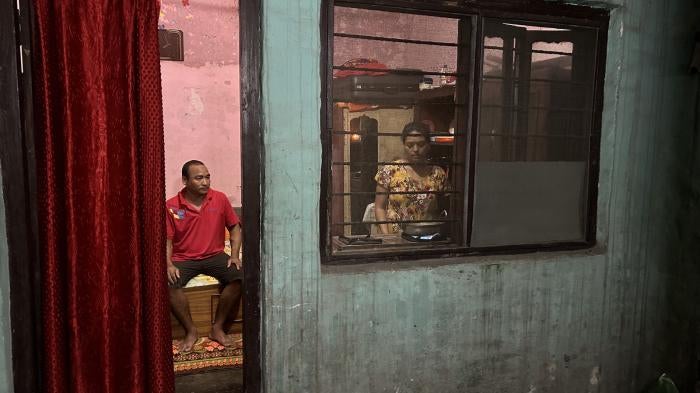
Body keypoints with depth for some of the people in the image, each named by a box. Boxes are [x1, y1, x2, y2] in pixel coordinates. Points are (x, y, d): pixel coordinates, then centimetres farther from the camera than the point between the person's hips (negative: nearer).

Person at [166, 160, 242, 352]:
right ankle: (191, 330, -10)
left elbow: (235, 228, 5)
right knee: (168, 282, -31)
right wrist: (169, 264, -19)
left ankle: (217, 327, -10)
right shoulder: (171, 206, -5)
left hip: (214, 256, 1)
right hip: (183, 259, -1)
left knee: (240, 274, -26)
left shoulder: (220, 199, -2)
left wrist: (234, 255, -9)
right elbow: (167, 240, -2)